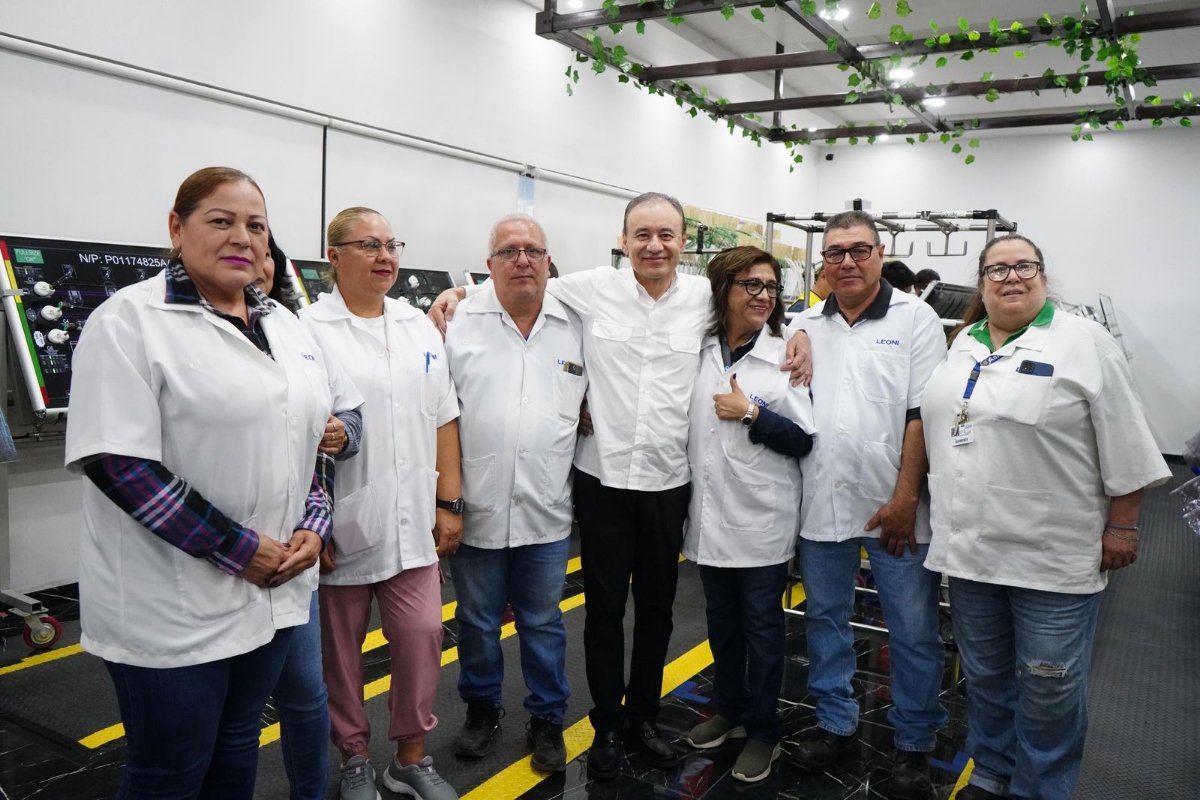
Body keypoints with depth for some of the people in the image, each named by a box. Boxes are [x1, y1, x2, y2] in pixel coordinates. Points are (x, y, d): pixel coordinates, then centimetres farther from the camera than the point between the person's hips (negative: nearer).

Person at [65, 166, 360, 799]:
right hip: (172, 606, -6)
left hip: (274, 590, 6)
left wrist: (314, 524, 0)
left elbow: (314, 431, 16)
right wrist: (237, 550, -18)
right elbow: (118, 462, -19)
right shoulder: (131, 320, -11)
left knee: (237, 749, 21)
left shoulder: (285, 326, 10)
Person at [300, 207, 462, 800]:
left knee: (422, 636, 7)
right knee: (340, 650, 11)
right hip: (341, 525, -4)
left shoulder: (419, 327, 10)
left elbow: (444, 421, 11)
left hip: (413, 523, 4)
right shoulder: (308, 329, -7)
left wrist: (450, 503, 8)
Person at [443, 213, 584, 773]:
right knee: (477, 622, 16)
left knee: (543, 623, 15)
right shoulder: (460, 323, -4)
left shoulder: (577, 327, 2)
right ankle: (482, 709, 38)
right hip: (478, 508, -1)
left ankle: (547, 719, 33)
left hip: (546, 511, 1)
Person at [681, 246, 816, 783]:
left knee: (761, 626, 8)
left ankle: (764, 733, 24)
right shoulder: (699, 350, 3)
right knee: (721, 621, 18)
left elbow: (804, 441, -8)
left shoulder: (784, 356, -7)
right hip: (710, 514, 4)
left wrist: (751, 412, -16)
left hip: (762, 519, -4)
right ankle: (730, 711, 37)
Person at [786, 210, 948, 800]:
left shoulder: (915, 319, -2)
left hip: (893, 506, -3)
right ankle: (835, 724, 33)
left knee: (913, 630, 6)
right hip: (821, 504, 4)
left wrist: (905, 497, -13)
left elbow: (922, 414, -8)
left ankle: (914, 744, 24)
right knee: (824, 617, 15)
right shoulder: (804, 325, 9)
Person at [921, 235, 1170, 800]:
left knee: (1049, 685, 6)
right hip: (970, 544, 5)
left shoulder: (1083, 343, -7)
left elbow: (1123, 444, -7)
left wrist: (1121, 526, -8)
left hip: (1053, 554, -5)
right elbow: (937, 418, 17)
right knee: (984, 676, 17)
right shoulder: (962, 345, 9)